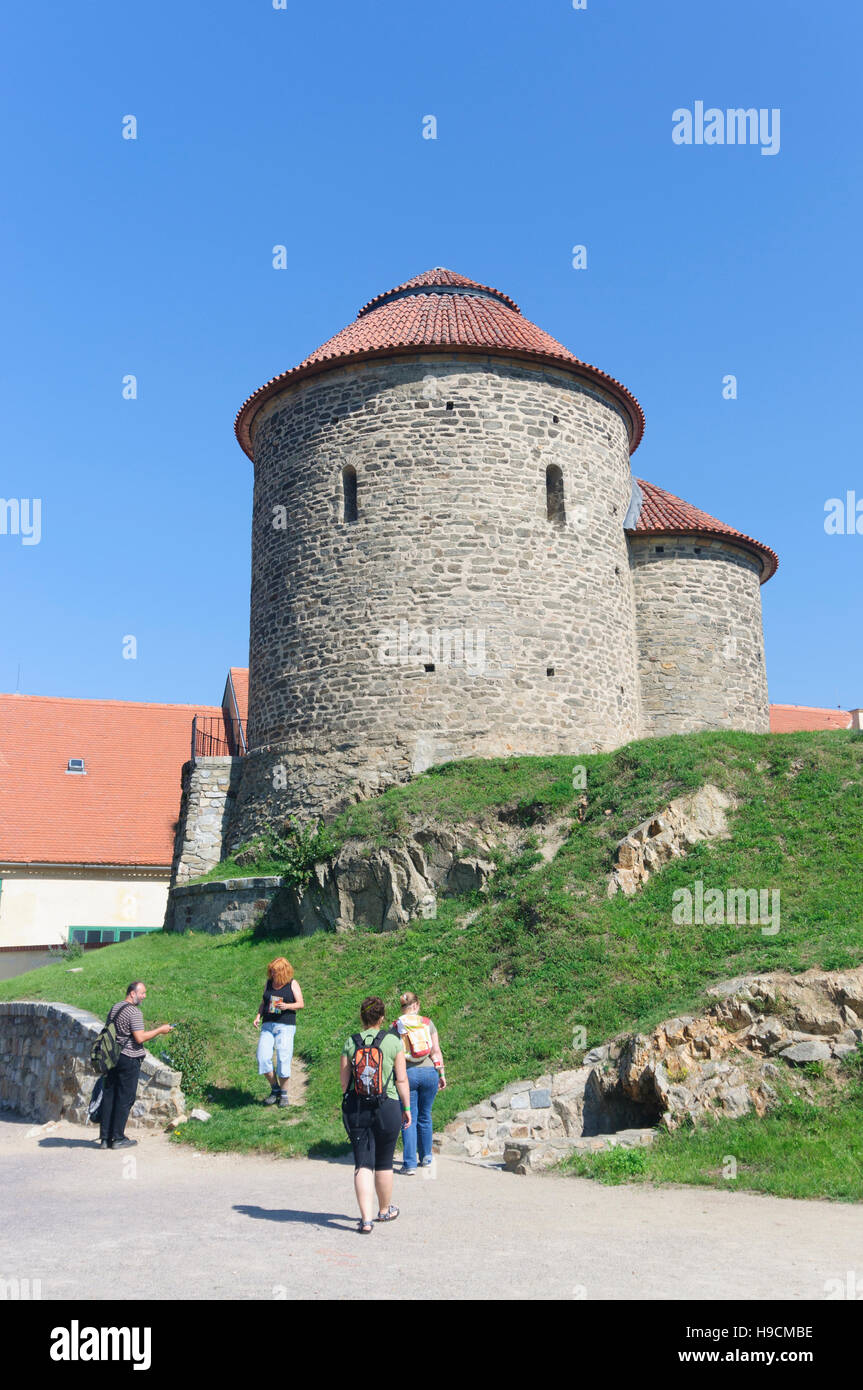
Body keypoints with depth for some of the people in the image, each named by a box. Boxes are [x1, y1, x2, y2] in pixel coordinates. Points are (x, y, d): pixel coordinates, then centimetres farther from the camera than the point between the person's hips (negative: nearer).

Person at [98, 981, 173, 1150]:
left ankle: (105, 1138, 13)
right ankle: (118, 1138, 3)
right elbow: (140, 1038, -19)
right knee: (125, 1098, -1)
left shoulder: (114, 1008, 13)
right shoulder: (134, 1012, -14)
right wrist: (160, 1030, -8)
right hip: (129, 1060, -8)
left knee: (108, 1096, 9)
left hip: (112, 1058, 8)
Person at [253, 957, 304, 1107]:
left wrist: (287, 1006, -18)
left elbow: (301, 1004, 0)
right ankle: (274, 1089, 8)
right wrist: (258, 1016, 2)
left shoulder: (293, 984, 2)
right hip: (268, 1025, 3)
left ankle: (284, 1093, 10)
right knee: (263, 1057, -11)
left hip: (286, 1026, -3)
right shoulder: (268, 983, 13)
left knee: (283, 1059, -8)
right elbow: (263, 1003, 19)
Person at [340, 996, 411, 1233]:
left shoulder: (350, 1043, 0)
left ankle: (366, 1219, -6)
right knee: (384, 1164, 16)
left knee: (363, 1165, 3)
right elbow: (401, 1079, -3)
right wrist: (407, 1108, 6)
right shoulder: (393, 1041, -4)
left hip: (355, 1108, 1)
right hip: (387, 1107, -1)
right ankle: (384, 1211, 33)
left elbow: (344, 1081, 2)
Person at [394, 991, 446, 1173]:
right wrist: (441, 1074, 8)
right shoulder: (427, 1023, 3)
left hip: (407, 1074, -2)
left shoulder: (396, 1026, -2)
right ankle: (426, 1158, 28)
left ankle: (410, 1163, 0)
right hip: (429, 1072, 2)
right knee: (425, 1117, 17)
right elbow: (436, 1051, 1)